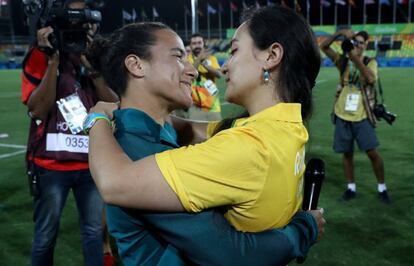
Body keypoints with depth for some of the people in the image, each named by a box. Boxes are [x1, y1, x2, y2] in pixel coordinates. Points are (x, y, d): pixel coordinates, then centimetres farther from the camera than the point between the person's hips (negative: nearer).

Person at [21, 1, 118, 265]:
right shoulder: (41, 55, -4)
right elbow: (38, 110, -13)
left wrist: (92, 66, -16)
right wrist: (53, 59, -19)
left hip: (93, 161, 3)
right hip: (51, 163, -2)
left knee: (95, 231, 12)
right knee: (46, 235, 11)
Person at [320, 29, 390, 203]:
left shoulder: (370, 62, 1)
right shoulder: (343, 61, 4)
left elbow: (371, 78, -21)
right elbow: (324, 46, -6)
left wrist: (356, 59, -25)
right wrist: (340, 33, -19)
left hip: (362, 117, -2)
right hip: (343, 116, 2)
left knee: (372, 152, -5)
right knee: (347, 153, 8)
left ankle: (382, 188, 12)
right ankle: (351, 188, 22)